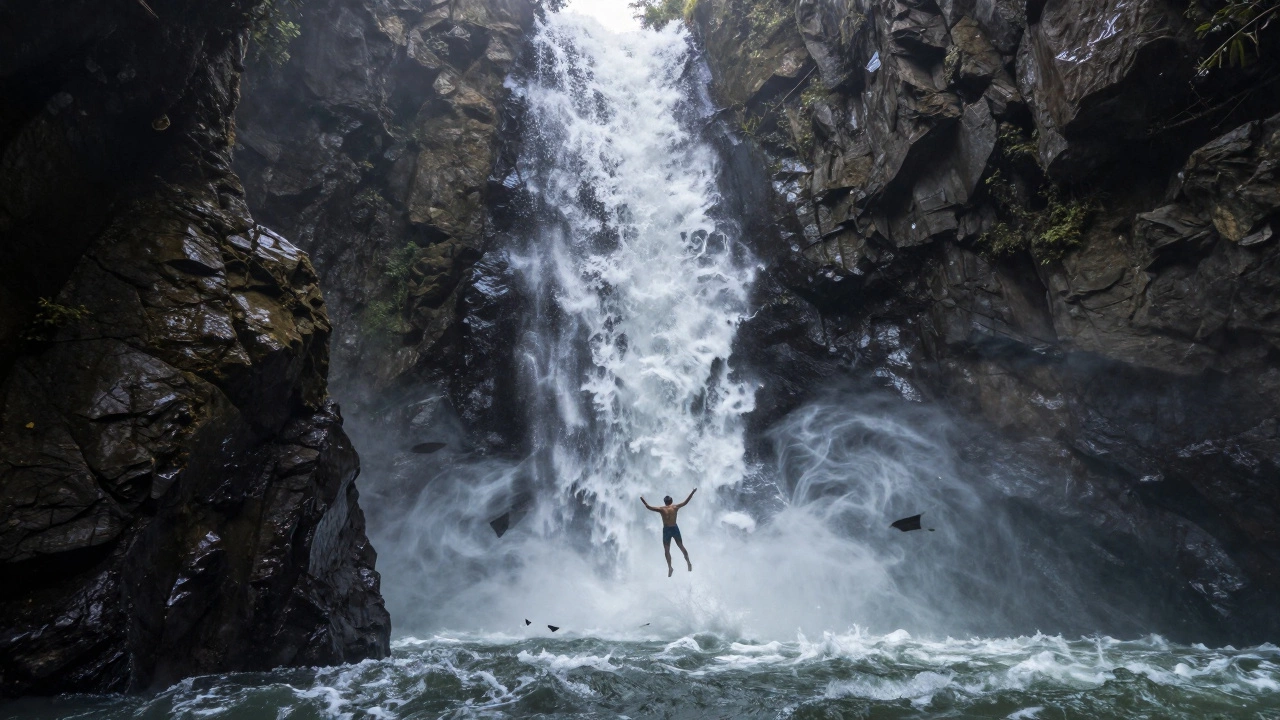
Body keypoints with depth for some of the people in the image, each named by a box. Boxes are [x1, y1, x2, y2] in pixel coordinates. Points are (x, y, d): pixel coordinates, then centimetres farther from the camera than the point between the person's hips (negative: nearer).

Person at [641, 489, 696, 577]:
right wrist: (693, 492, 15)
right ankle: (688, 563, 21)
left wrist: (643, 500, 5)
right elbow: (686, 502, 7)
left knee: (667, 550, 5)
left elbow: (649, 507, -7)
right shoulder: (675, 507, -2)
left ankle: (670, 567, -5)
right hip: (675, 528, 2)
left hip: (666, 529, -2)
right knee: (681, 547, 19)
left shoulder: (662, 509, -7)